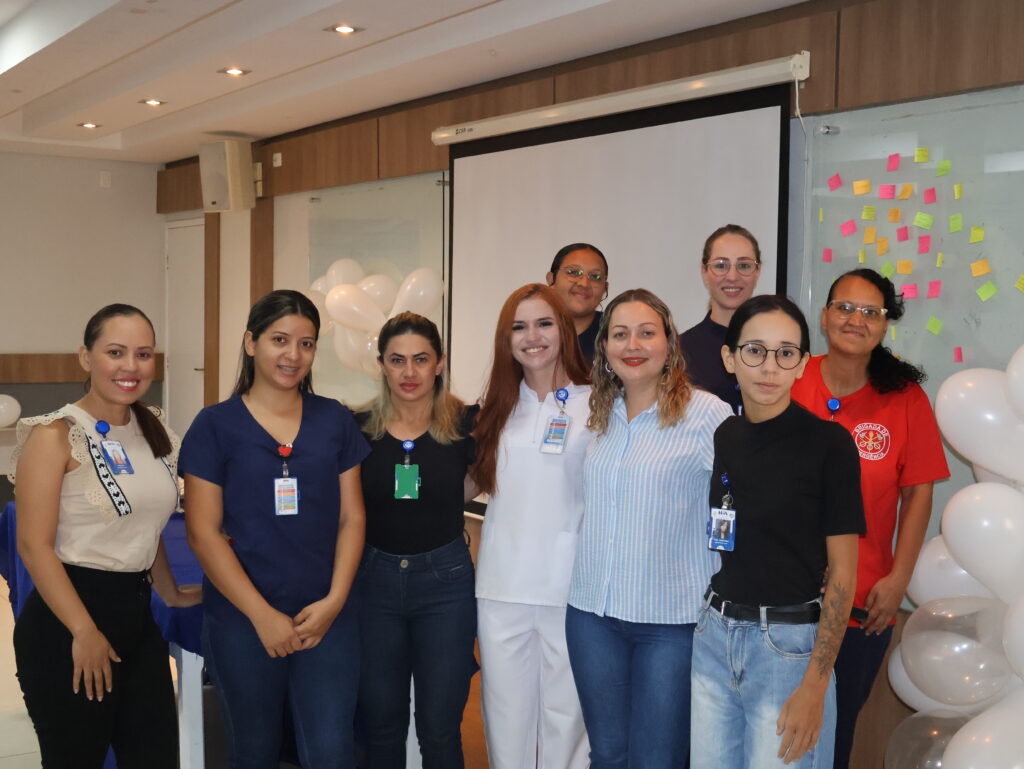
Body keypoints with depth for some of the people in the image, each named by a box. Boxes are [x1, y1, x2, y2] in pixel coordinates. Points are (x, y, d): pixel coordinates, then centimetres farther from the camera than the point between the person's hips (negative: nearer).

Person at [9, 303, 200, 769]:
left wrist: (170, 593, 25)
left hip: (136, 616, 6)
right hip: (67, 625, -6)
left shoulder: (154, 432, 9)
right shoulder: (55, 436, -10)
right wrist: (85, 633, -18)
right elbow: (34, 546, -15)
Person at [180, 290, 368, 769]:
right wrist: (262, 615, -10)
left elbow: (351, 517, 5)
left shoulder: (335, 422, 6)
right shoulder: (216, 426, -3)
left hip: (327, 619, 1)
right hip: (242, 621, -1)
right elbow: (203, 532, -6)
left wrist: (334, 600, -8)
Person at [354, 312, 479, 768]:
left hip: (444, 580, -1)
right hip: (374, 577, 1)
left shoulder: (465, 424, -7)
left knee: (440, 726, 7)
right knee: (380, 723, 13)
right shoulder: (359, 428, -3)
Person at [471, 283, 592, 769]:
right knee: (505, 718, 10)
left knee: (566, 715, 6)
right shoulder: (498, 406, 12)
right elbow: (473, 483, 19)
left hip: (570, 585, -3)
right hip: (502, 586, 4)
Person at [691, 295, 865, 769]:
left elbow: (842, 571, -10)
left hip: (788, 643, -4)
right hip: (713, 635, 5)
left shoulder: (828, 443, -10)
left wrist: (815, 685, -13)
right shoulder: (718, 437, 4)